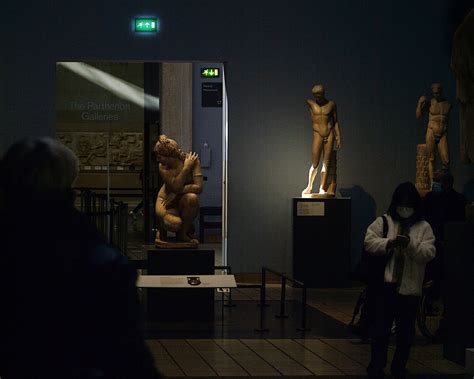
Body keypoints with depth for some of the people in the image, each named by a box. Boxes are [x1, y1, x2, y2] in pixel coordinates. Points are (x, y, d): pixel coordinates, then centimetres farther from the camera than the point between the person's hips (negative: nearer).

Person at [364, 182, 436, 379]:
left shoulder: (424, 227, 4)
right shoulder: (383, 222, 4)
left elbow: (429, 253, -7)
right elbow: (369, 242, -6)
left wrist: (410, 245, -24)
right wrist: (388, 243, -22)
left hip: (410, 288, 1)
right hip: (385, 285, -1)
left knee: (406, 332, 10)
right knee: (380, 329, 1)